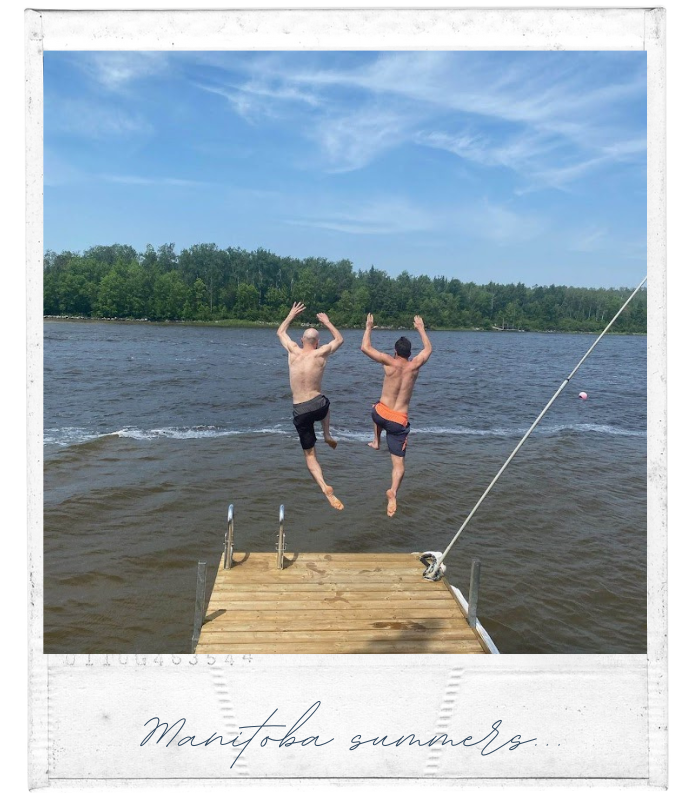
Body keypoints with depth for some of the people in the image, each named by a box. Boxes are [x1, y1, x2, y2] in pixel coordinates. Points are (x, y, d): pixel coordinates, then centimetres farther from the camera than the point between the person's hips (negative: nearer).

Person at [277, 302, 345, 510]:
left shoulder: (293, 352, 0)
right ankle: (327, 435, 27)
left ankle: (325, 487, -12)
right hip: (318, 405, 0)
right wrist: (327, 322, 29)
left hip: (299, 411, 0)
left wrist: (292, 314, 31)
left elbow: (280, 332, 21)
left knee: (309, 454, 7)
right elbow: (339, 339, 17)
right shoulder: (320, 354, -4)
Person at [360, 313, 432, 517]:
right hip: (399, 421, -1)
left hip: (381, 415, 1)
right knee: (398, 462, 2)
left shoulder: (390, 363, -9)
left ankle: (376, 441, 37)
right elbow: (428, 349, 18)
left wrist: (369, 328, 10)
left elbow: (365, 348, -2)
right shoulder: (415, 365, -2)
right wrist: (421, 328, 29)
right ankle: (393, 491, -24)